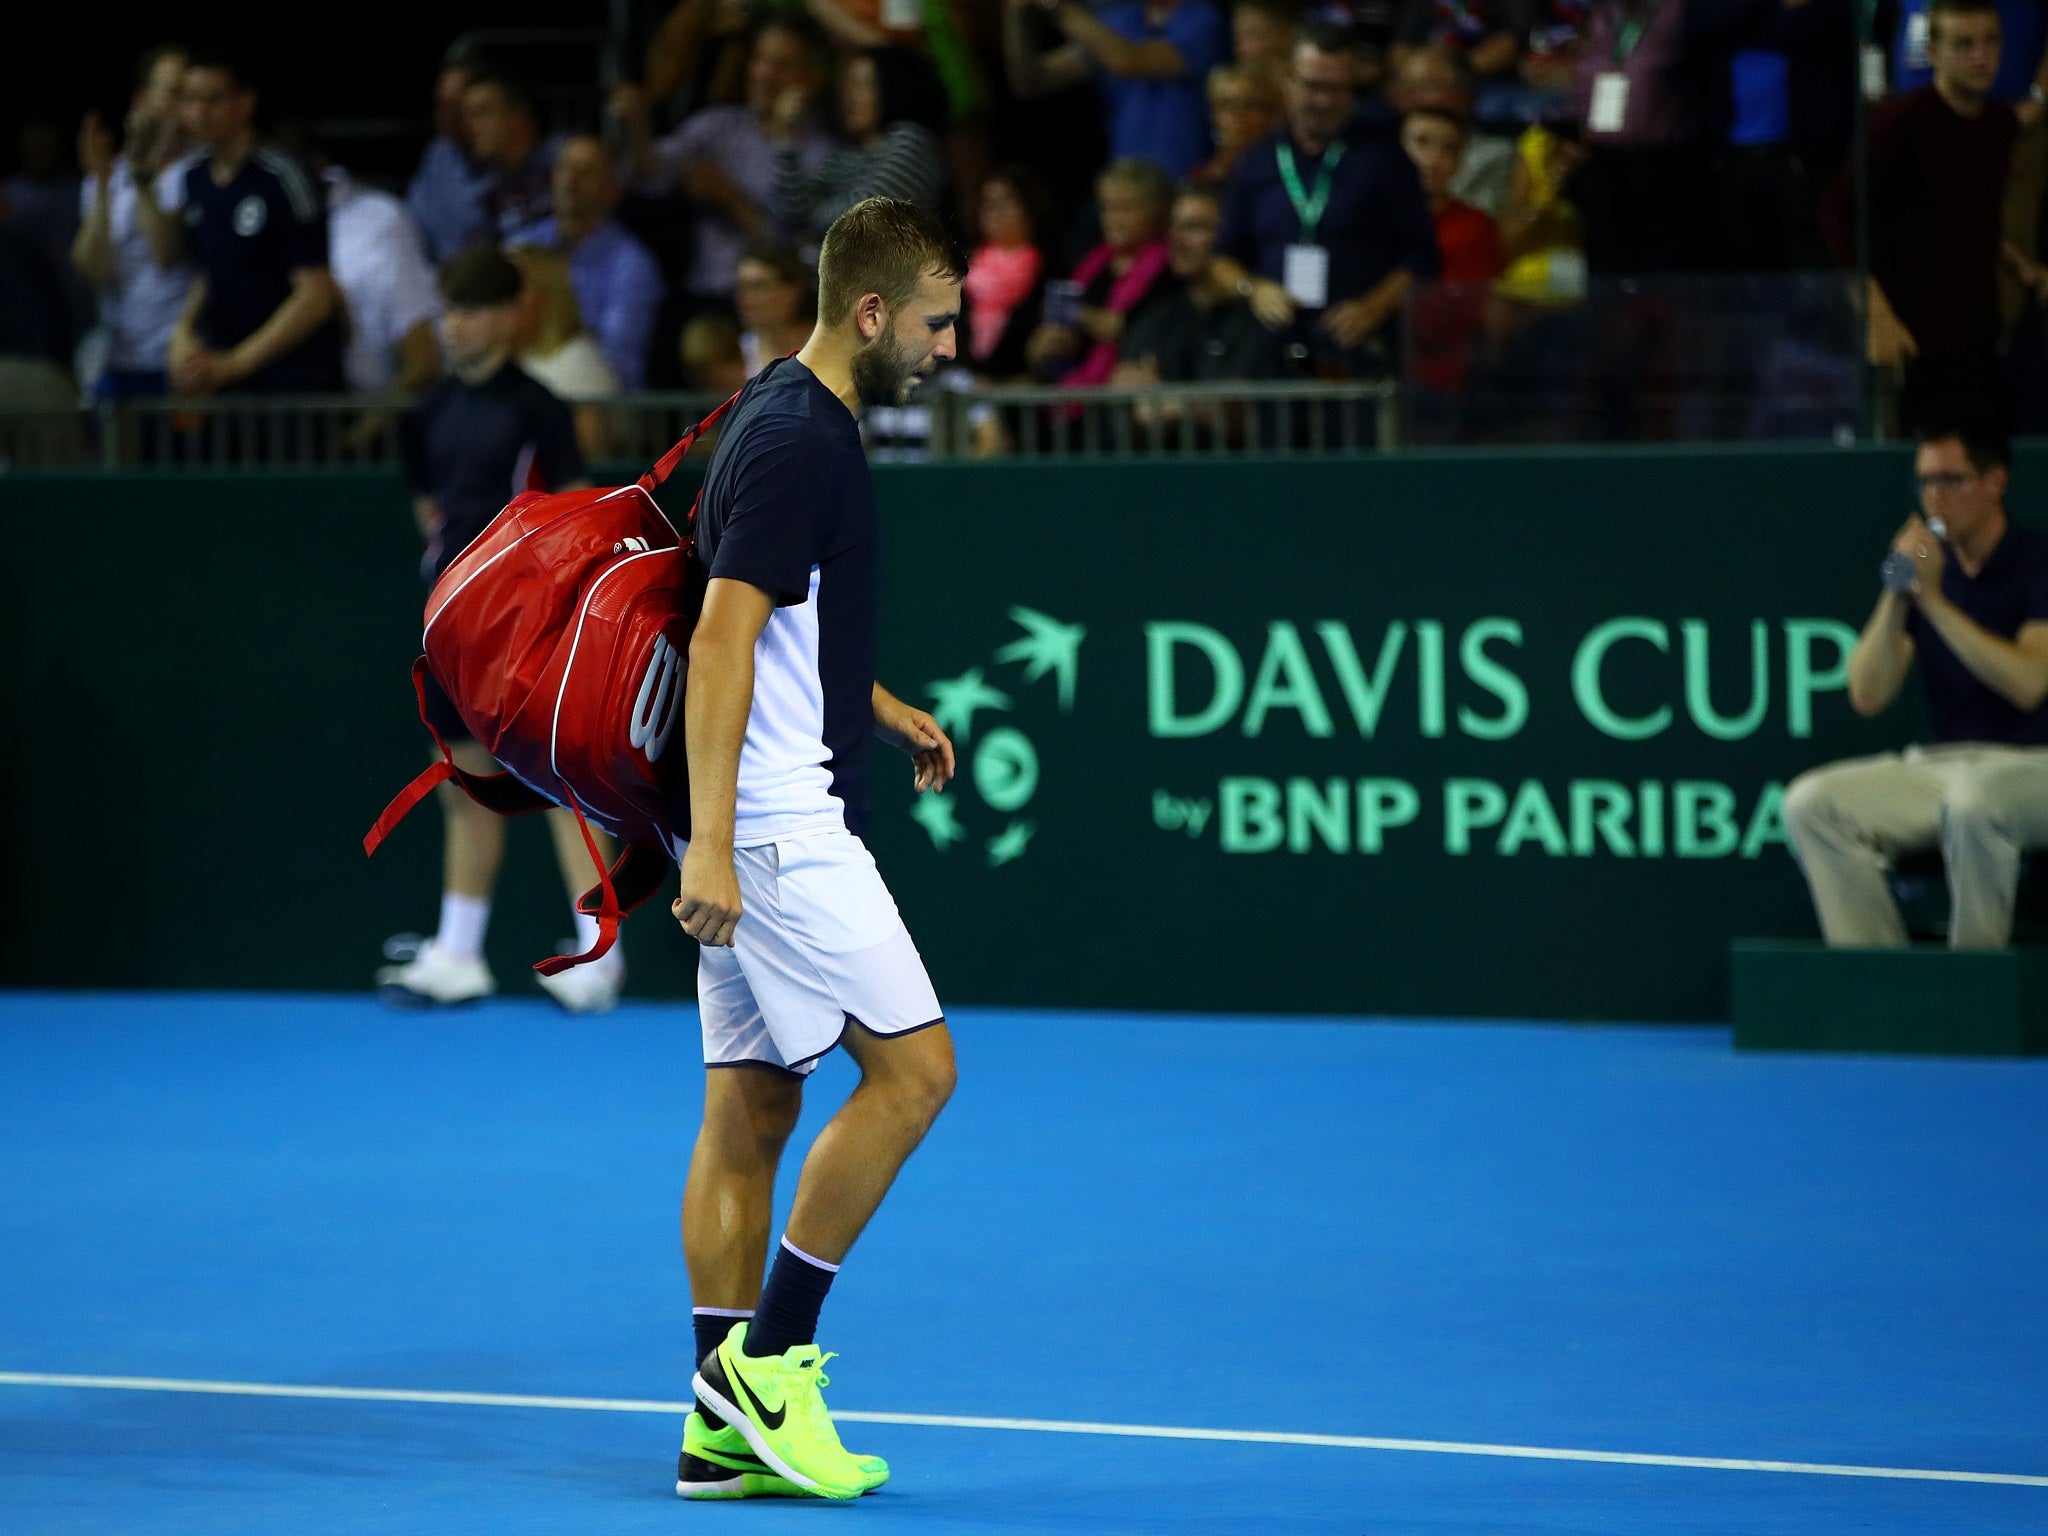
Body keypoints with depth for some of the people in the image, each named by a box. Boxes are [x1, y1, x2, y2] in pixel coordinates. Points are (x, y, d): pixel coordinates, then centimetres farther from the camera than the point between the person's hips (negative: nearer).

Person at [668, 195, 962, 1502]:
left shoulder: (804, 424, 15)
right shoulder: (795, 441, -16)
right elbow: (722, 644, -22)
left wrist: (886, 707, 20)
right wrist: (709, 846, -26)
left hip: (774, 828, 10)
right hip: (776, 829, -10)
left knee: (752, 1111, 8)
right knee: (912, 1067, -9)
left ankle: (725, 1425, 8)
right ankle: (770, 1355, -5)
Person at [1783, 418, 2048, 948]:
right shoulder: (1926, 565, 10)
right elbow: (1867, 696, 4)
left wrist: (1936, 601, -20)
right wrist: (1896, 595, -9)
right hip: (1941, 764, 6)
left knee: (1972, 802, -40)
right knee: (1810, 804, -15)